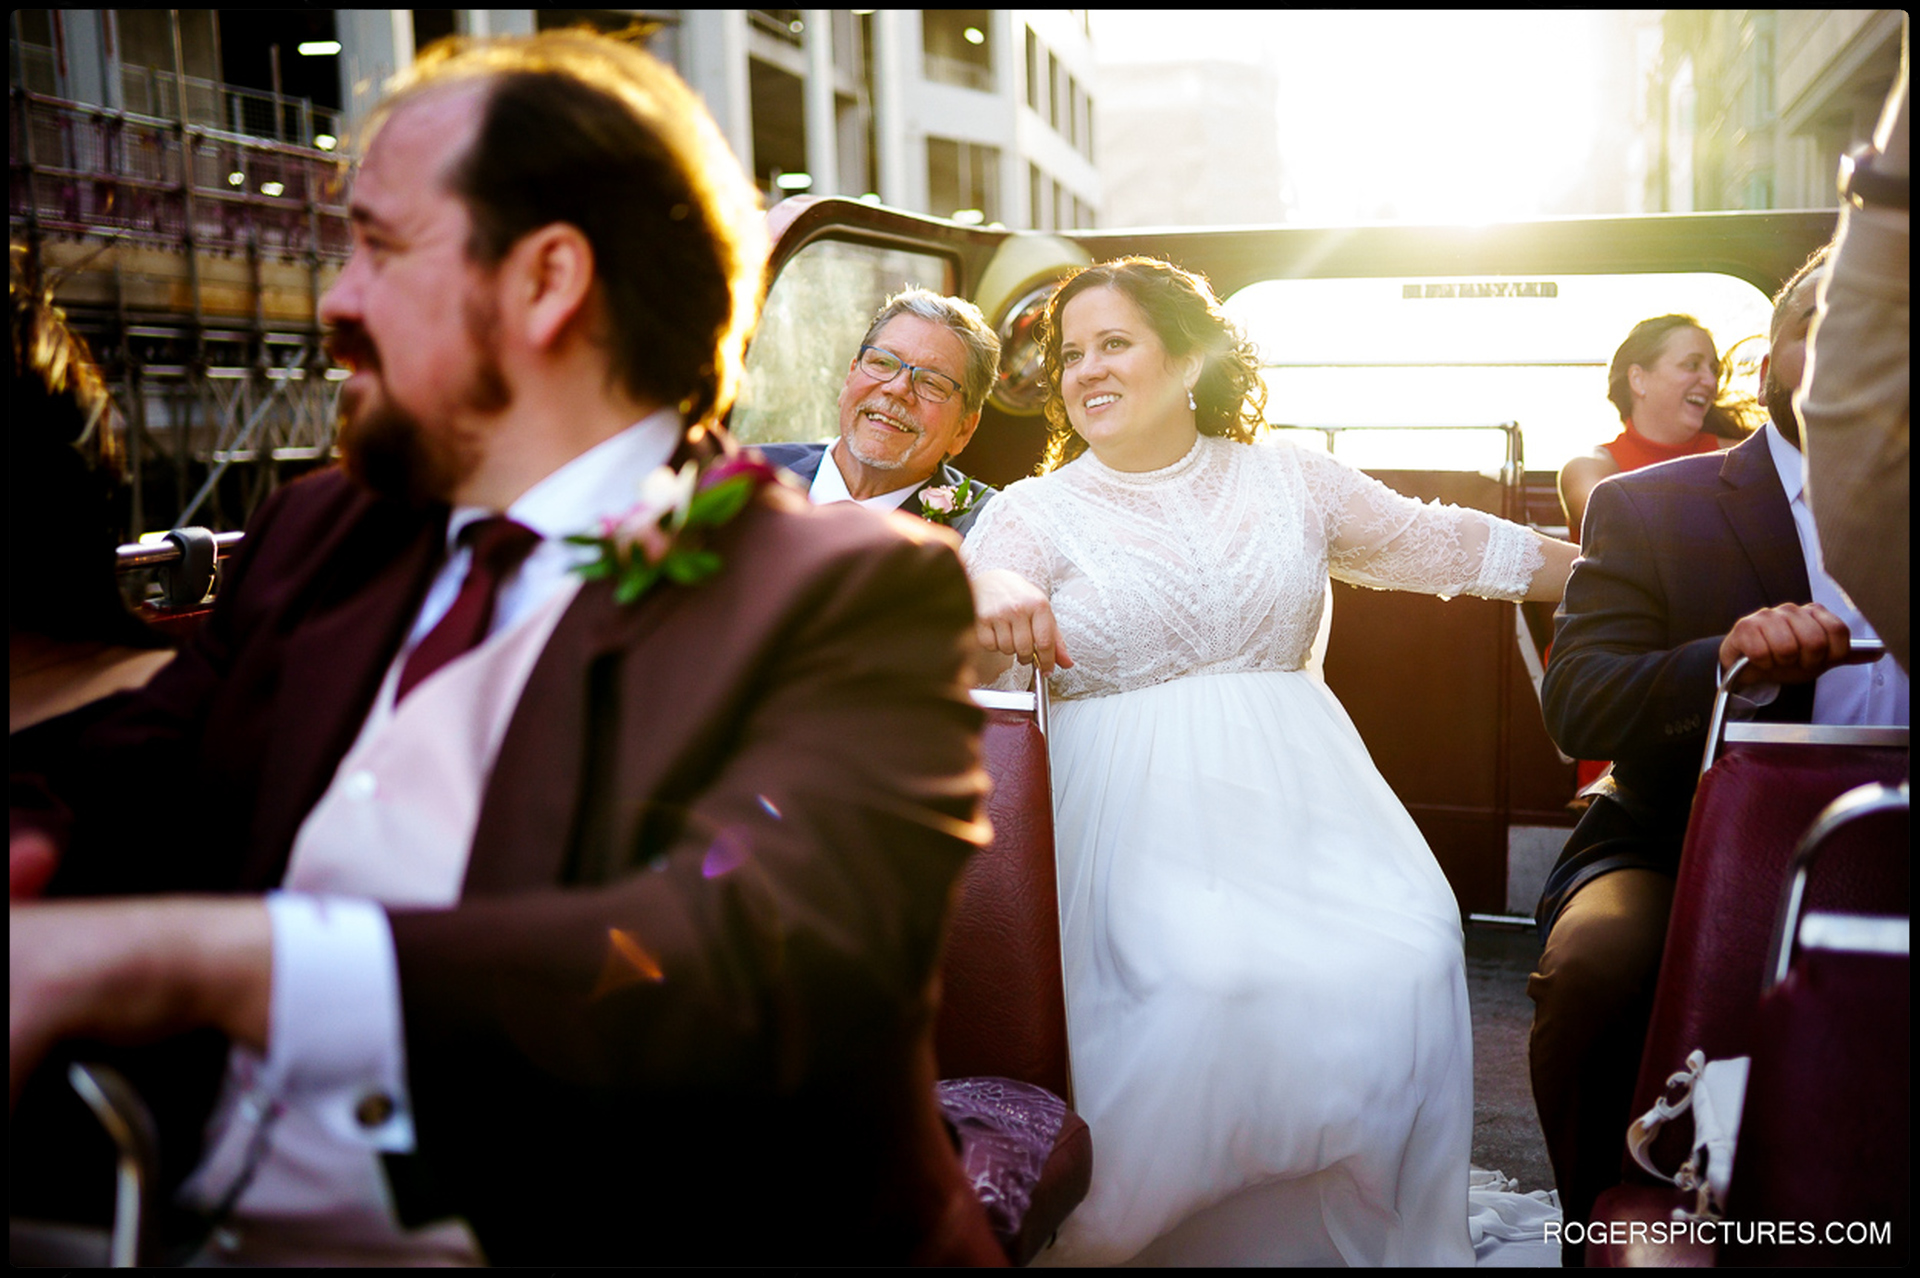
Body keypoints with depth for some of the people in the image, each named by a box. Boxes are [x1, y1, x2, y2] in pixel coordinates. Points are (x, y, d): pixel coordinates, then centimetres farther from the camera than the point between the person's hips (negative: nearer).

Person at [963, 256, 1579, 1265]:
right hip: (1141, 815, -2)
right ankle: (1090, 1231, -8)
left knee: (1408, 960, -24)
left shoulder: (1288, 479, 14)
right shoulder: (1038, 510, 7)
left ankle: (1392, 1235, -1)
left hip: (1296, 800, 3)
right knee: (1220, 977, -31)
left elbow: (1438, 542, 23)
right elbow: (948, 654, -8)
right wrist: (986, 591, -32)